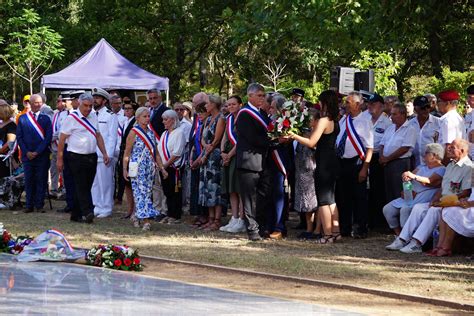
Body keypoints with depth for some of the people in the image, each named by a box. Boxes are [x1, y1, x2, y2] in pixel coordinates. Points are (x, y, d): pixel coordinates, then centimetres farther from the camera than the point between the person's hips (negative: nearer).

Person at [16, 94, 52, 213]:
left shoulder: (45, 119, 4)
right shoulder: (22, 118, 8)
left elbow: (48, 137, -2)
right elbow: (19, 137, 6)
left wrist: (37, 152, -9)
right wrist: (27, 152, -5)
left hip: (42, 155, -1)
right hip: (27, 155, 1)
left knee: (41, 181, 0)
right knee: (29, 181, 3)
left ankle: (39, 205, 5)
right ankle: (29, 205, 8)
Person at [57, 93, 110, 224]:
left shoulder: (93, 117, 14)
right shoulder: (72, 118, -6)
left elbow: (98, 136, 20)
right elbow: (62, 139, -6)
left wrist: (104, 153, 11)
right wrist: (59, 159, -8)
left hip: (91, 157, 7)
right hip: (76, 158, -6)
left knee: (86, 187, 7)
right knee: (81, 186, -12)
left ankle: (76, 214, 13)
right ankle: (87, 212, -20)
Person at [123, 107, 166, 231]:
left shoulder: (151, 133, 13)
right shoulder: (134, 132, -4)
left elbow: (155, 153, 18)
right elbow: (127, 152, -4)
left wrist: (162, 168, 14)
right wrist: (125, 169, -10)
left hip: (150, 168, 6)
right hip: (138, 168, -6)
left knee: (147, 192, 6)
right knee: (140, 192, -10)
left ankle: (137, 217, 17)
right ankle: (146, 220, -16)